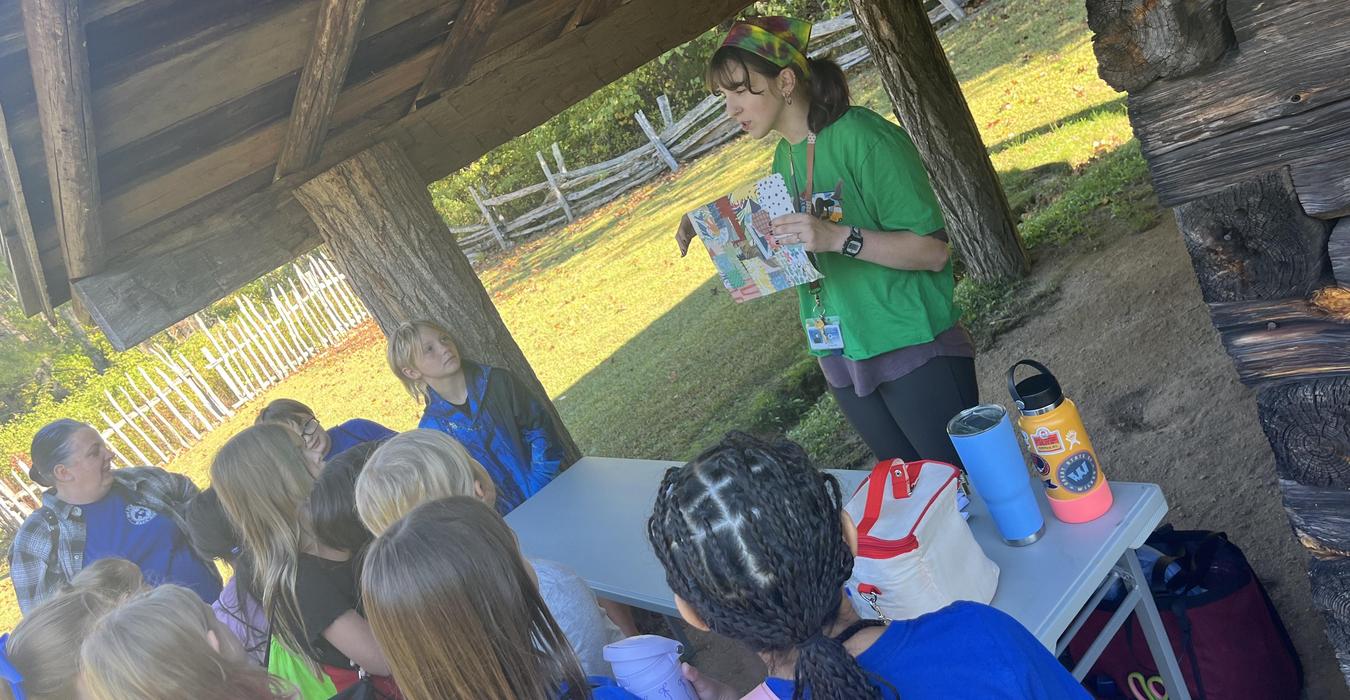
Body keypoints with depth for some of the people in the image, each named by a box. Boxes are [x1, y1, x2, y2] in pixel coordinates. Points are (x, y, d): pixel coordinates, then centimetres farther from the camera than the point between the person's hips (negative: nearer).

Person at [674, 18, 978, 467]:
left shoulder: (862, 137, -16)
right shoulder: (784, 158, 7)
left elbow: (932, 251, -18)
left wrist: (839, 237, -31)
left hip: (912, 353, -7)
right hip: (843, 362, 7)